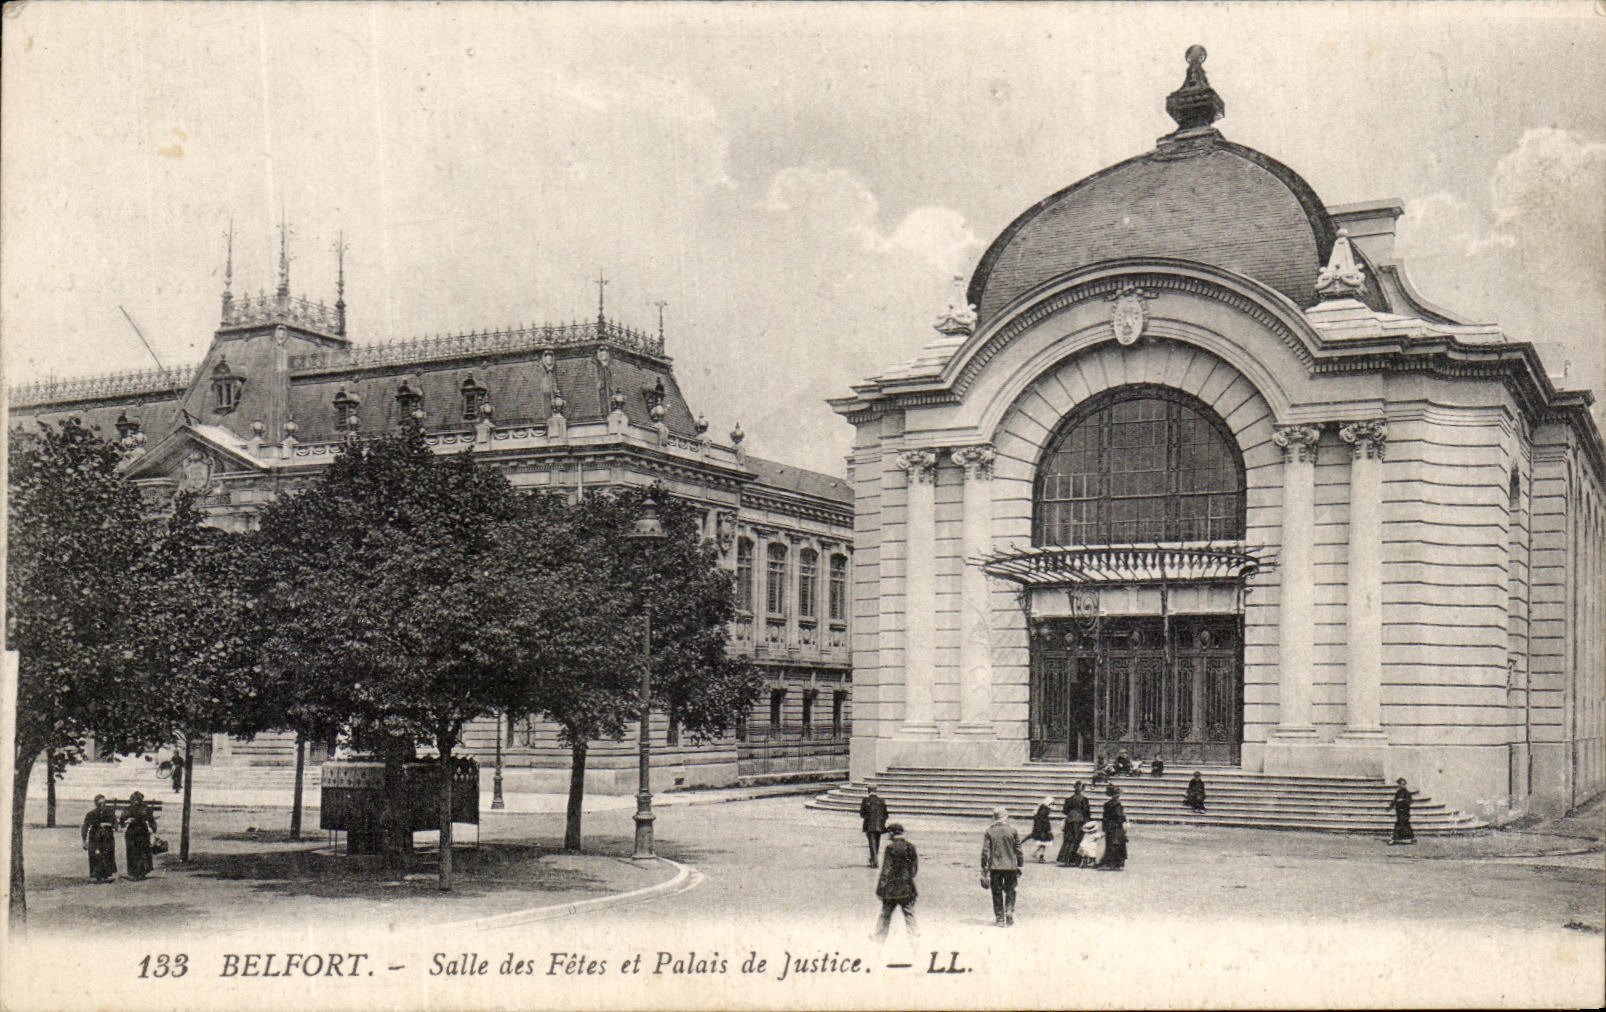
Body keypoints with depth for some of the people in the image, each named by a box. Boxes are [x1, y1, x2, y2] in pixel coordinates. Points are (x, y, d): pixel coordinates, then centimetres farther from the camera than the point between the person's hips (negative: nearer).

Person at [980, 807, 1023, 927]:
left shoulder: (989, 831, -1)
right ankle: (1009, 912, -1)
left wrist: (984, 868, 3)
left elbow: (985, 851, -3)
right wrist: (1020, 865, 10)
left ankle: (999, 918, 7)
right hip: (1010, 866, 0)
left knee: (997, 893, 8)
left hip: (994, 867, 0)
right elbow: (1018, 850, 1)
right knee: (1010, 891, 14)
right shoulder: (1012, 830, -2)